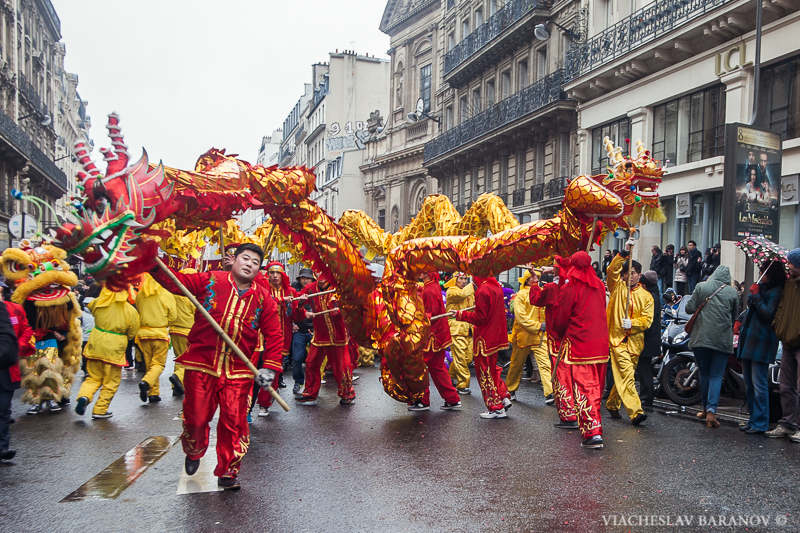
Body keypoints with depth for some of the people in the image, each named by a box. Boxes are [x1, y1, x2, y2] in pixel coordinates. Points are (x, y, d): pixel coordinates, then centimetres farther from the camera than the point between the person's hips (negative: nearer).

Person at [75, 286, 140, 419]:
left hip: (95, 346, 3)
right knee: (110, 383, 12)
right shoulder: (131, 311, -8)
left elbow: (90, 307, 24)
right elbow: (132, 334, 1)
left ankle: (84, 396, -4)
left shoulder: (98, 303, -2)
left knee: (93, 377, 20)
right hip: (115, 350, -3)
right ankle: (100, 410, 16)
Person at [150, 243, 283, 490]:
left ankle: (227, 472, 18)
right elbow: (176, 283, 4)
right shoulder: (210, 281, 2)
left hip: (238, 371, 1)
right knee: (196, 417, 8)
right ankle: (194, 453, 42)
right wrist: (155, 265, -12)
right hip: (201, 364, 0)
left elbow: (274, 335, 4)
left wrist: (269, 368, -4)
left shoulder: (264, 298, 4)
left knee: (234, 421, -2)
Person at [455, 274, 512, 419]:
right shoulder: (497, 287, 7)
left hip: (485, 338, -9)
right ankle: (504, 397, 20)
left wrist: (462, 315, -8)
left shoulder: (483, 291, -21)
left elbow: (480, 317, -20)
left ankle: (497, 408, 8)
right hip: (496, 336, 9)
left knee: (486, 373, 2)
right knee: (491, 368, 23)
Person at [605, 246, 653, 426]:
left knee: (623, 376, 12)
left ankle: (612, 403, 31)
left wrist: (632, 323, -15)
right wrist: (625, 253, -17)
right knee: (627, 375, -13)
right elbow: (612, 270, -10)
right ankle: (635, 412, -18)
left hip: (635, 340, 3)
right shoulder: (618, 287, 7)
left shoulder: (646, 296, 11)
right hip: (617, 337, -3)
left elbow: (647, 320, 3)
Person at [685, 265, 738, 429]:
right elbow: (734, 317, 11)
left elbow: (689, 308, -1)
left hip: (701, 338, 1)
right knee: (716, 376, 1)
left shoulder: (701, 286, 1)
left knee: (704, 373, 14)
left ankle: (706, 408, 22)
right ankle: (711, 411, -11)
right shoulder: (733, 292, 3)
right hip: (723, 340, -1)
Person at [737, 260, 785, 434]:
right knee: (748, 384, 12)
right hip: (748, 340, 9)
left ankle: (760, 423, -2)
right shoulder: (762, 288, 19)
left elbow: (768, 314, -18)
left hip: (761, 342, -9)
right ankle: (754, 418, 21)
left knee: (759, 384, -8)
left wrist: (756, 296, -14)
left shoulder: (776, 292, -8)